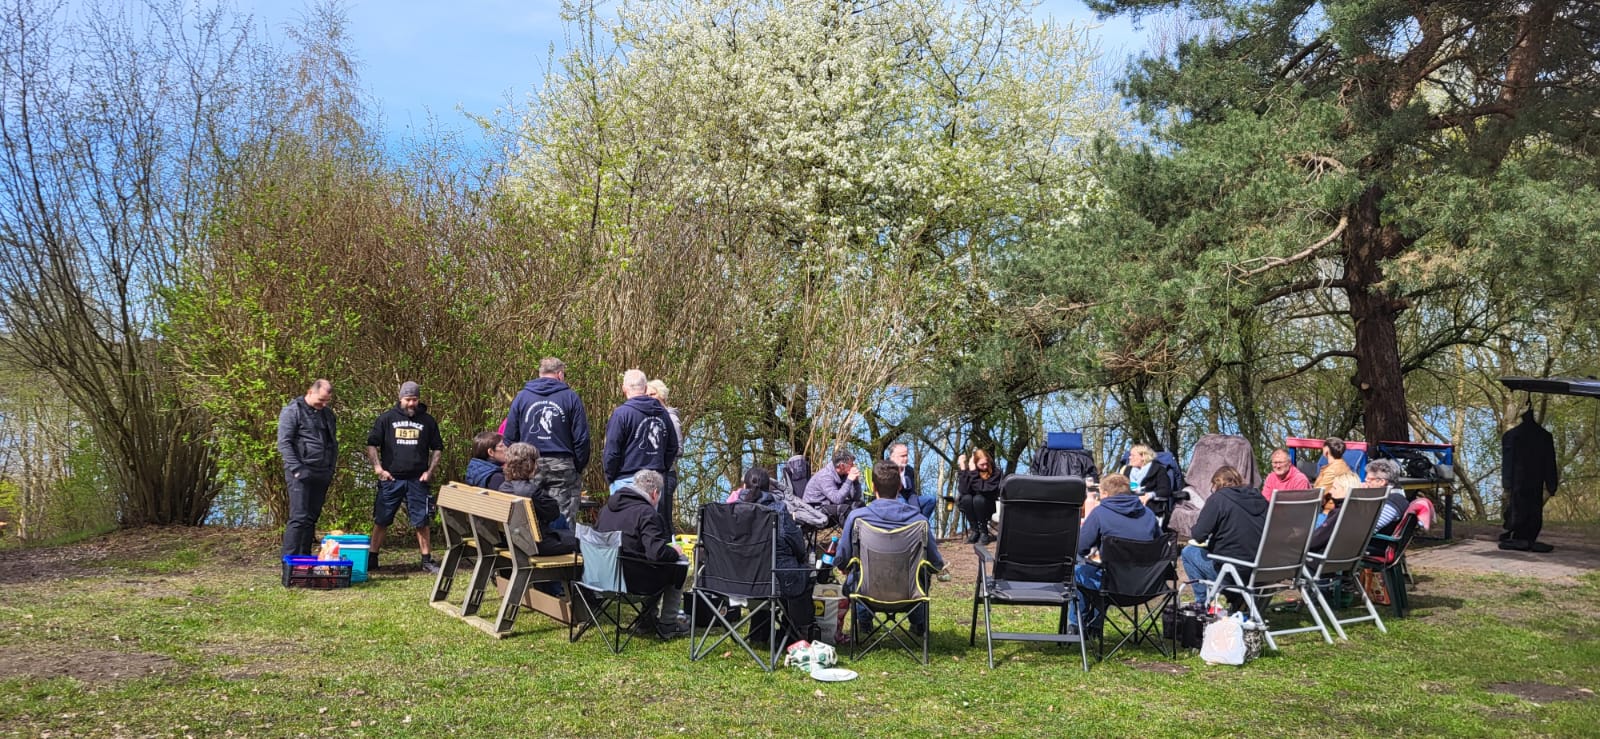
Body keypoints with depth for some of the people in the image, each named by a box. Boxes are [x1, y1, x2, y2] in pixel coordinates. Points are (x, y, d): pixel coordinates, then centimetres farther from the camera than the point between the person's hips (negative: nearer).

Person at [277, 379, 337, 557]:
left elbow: (333, 443, 23)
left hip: (322, 475, 7)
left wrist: (331, 469, 12)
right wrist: (297, 469, -17)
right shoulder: (292, 411, -5)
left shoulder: (328, 414, 16)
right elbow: (283, 443, -11)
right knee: (299, 518, -10)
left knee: (312, 518, 9)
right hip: (301, 474, -7)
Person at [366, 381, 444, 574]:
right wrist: (378, 468, -5)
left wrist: (430, 471, 1)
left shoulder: (427, 421, 8)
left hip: (417, 480, 1)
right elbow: (372, 444, 6)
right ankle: (372, 558, 15)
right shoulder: (387, 419, 4)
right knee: (381, 520, 5)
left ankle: (427, 560, 10)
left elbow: (437, 448, 14)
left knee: (422, 521, 2)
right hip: (391, 479, 0)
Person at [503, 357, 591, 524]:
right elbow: (581, 438, -3)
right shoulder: (570, 397, 0)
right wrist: (579, 468, 6)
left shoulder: (521, 397, 8)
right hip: (562, 466, -3)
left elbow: (509, 437, 7)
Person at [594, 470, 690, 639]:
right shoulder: (646, 513, -18)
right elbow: (657, 552, -26)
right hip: (633, 581, -9)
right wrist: (674, 551, -3)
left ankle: (647, 620, 33)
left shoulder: (607, 507, 8)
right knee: (680, 566, 10)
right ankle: (667, 626, 15)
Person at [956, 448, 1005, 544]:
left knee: (978, 499, -32)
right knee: (966, 498, -30)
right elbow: (963, 490, -24)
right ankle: (974, 530, -14)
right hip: (967, 505, 2)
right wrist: (963, 469, -29)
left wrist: (973, 472, -28)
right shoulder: (965, 471, -10)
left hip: (987, 506, -2)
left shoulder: (995, 473, -14)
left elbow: (986, 489, -27)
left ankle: (984, 532, -16)